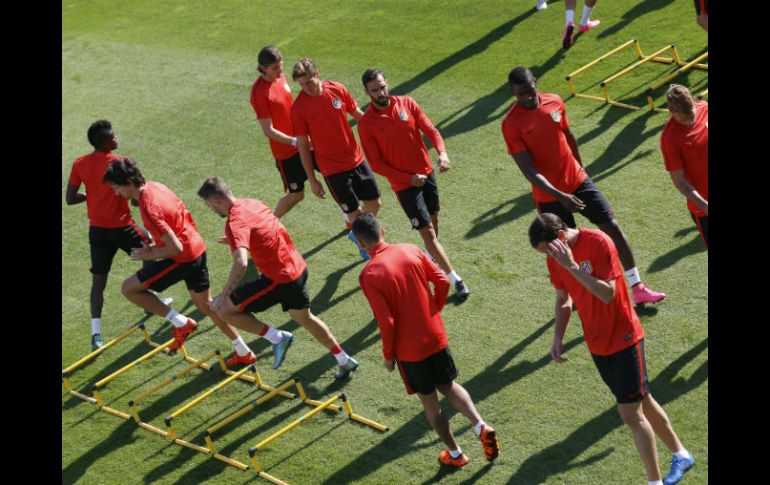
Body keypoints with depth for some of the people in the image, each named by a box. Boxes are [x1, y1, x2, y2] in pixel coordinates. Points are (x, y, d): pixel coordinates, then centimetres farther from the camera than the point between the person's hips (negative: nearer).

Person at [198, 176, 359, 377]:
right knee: (305, 317, 31)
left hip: (280, 278, -9)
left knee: (223, 308, -4)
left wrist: (223, 295, -28)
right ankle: (345, 361, 41)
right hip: (298, 268, 9)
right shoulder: (253, 203, 6)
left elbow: (241, 264, -35)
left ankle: (277, 337, 2)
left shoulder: (235, 222, -21)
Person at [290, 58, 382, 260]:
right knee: (353, 212, 2)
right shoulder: (299, 108, -16)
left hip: (357, 158, 4)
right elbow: (303, 146, -8)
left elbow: (358, 115, 8)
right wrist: (312, 180, -6)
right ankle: (364, 246, 29)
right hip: (333, 169, -4)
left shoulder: (337, 89, -7)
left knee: (374, 202, 15)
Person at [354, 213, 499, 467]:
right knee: (448, 385, 24)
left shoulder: (369, 275, -20)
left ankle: (455, 454, 26)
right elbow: (442, 282, -2)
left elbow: (386, 322, -21)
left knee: (429, 399, 15)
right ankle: (481, 426, 6)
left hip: (409, 348, -4)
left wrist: (388, 355, -5)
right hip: (436, 336, 4)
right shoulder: (411, 250, -5)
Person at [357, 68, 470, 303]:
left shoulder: (407, 103, -4)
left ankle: (431, 257, 48)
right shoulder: (366, 124, -14)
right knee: (427, 232, -5)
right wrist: (409, 178, -16)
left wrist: (442, 152, -24)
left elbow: (430, 130, -4)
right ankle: (456, 280, 0)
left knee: (433, 221, 20)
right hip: (404, 184, -4)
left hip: (427, 172, 5)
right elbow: (376, 164, -12)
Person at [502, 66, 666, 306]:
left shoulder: (554, 102, -2)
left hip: (578, 181, 4)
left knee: (612, 227, 1)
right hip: (549, 196, -4)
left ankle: (637, 289, 10)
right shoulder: (511, 123, -17)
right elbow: (528, 170, -20)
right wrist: (560, 197, -27)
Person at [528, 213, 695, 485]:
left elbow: (607, 293, -29)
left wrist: (572, 265, -34)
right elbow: (563, 299, 10)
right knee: (642, 403, 17)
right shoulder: (554, 259, -2)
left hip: (623, 338, -7)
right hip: (597, 344, 7)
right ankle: (681, 455, 35)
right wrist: (558, 337, -1)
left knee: (630, 412, -8)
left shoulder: (598, 243, -22)